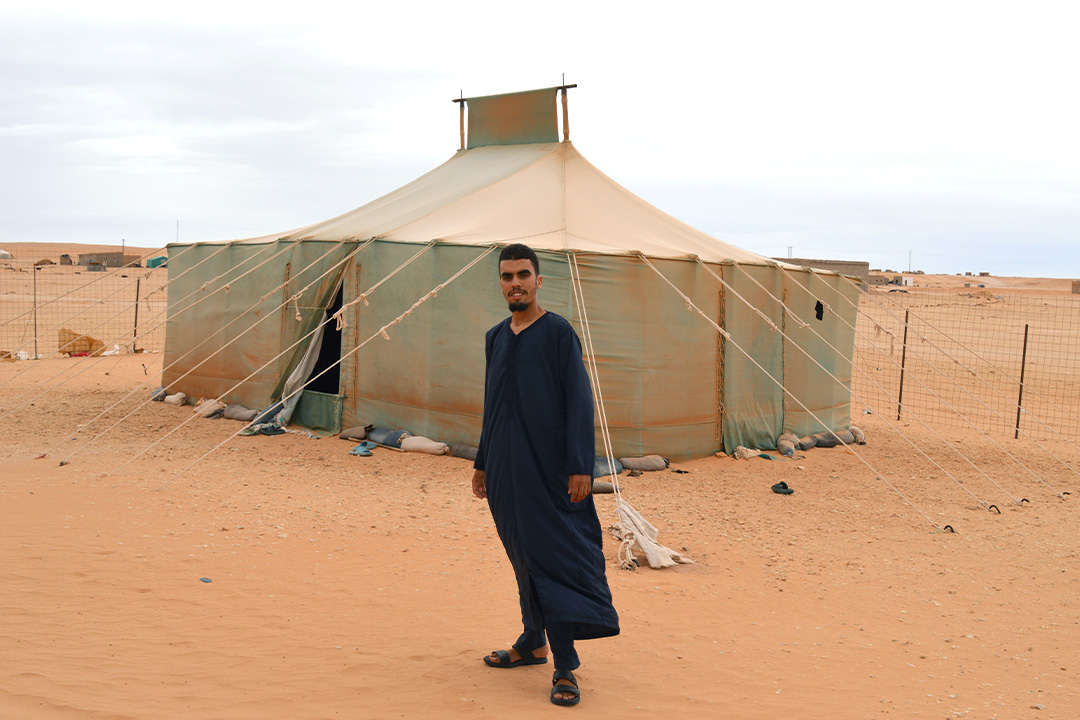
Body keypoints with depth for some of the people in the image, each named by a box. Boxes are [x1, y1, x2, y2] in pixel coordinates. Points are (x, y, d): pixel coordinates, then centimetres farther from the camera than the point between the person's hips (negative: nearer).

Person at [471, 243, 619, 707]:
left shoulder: (559, 333, -7)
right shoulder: (495, 338, 12)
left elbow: (579, 402, -10)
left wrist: (580, 466, -17)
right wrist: (481, 463, 18)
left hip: (548, 468, -6)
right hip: (505, 470, 6)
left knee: (556, 559, -7)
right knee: (524, 558, 15)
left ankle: (565, 668, -4)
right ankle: (533, 643, 29)